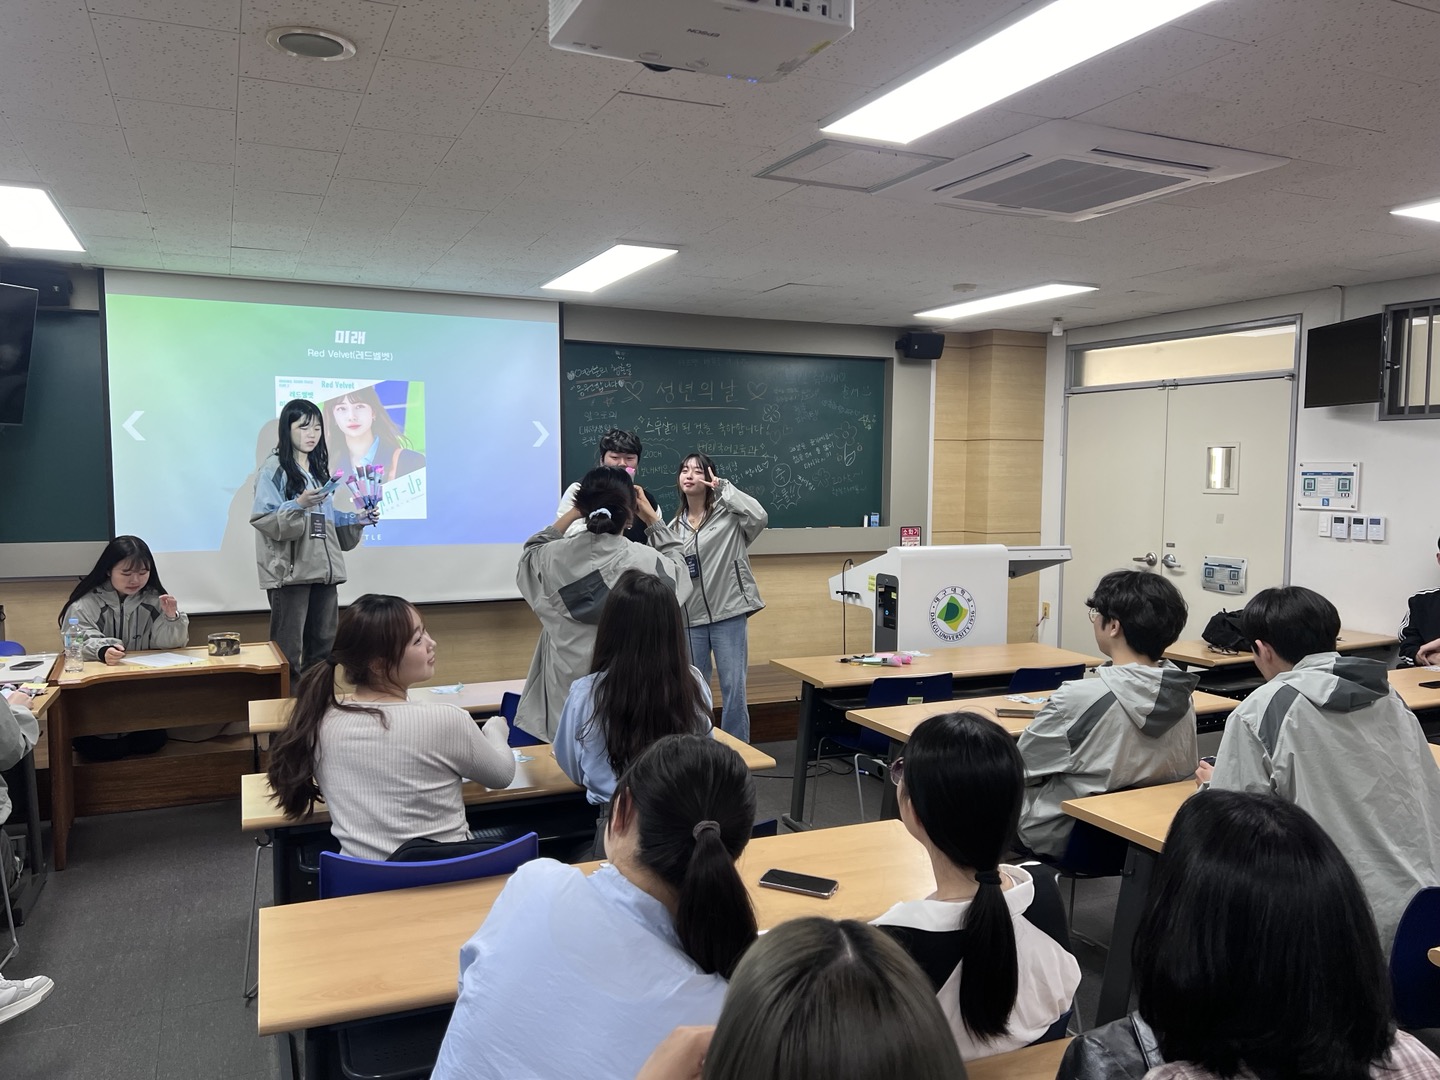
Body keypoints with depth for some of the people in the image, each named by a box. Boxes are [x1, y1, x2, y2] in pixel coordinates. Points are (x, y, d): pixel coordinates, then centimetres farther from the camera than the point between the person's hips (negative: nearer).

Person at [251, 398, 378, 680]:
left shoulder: (318, 469, 17)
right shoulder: (274, 469, -5)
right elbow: (262, 518, -14)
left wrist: (356, 520, 6)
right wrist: (299, 505, -26)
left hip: (323, 567, 7)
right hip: (289, 570, -7)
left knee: (323, 646, 12)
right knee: (287, 649, -5)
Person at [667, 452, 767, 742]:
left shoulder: (728, 515, -3)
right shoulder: (675, 526, 10)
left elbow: (759, 518, -24)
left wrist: (723, 487, -15)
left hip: (728, 615, -4)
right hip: (690, 619, 4)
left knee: (733, 690, 0)